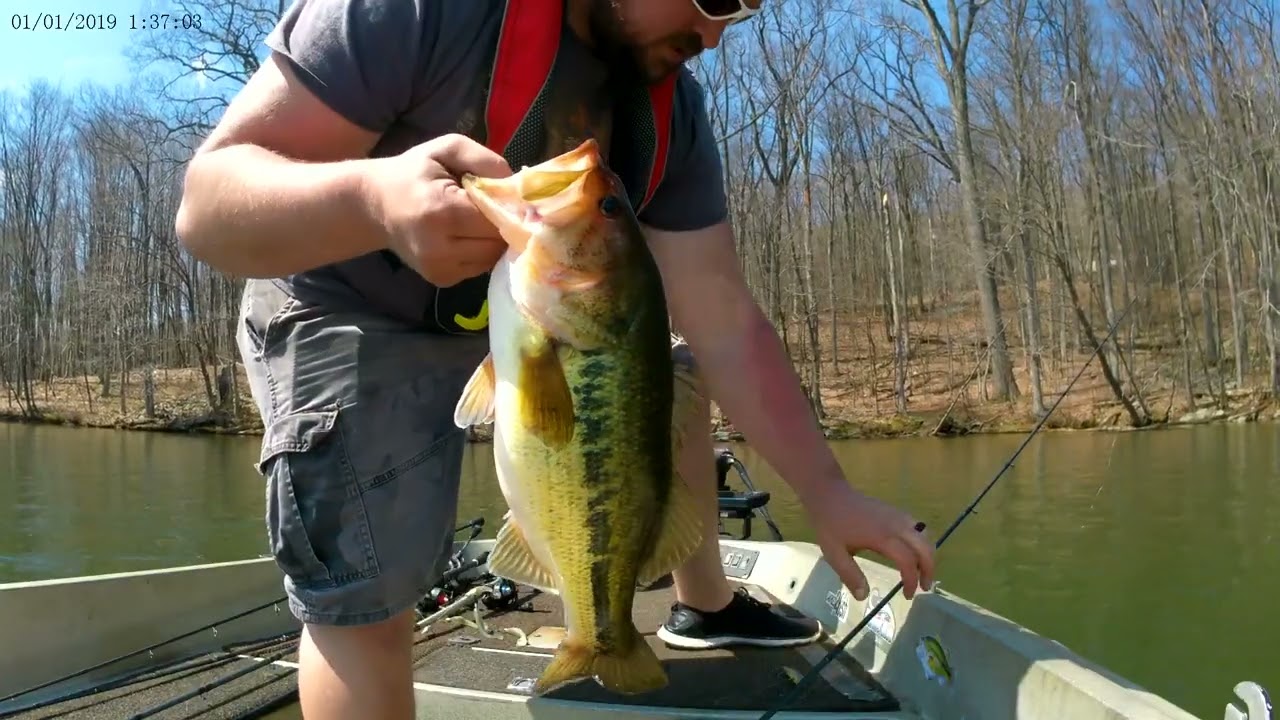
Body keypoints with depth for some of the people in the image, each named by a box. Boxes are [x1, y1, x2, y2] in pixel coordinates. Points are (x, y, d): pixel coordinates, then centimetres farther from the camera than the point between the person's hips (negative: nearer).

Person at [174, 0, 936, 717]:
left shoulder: (671, 109, -12)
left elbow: (725, 326, -12)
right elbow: (208, 203, -32)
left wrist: (826, 491, -16)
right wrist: (372, 199, -52)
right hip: (354, 320, -5)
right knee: (366, 600, -18)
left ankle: (707, 606, 29)